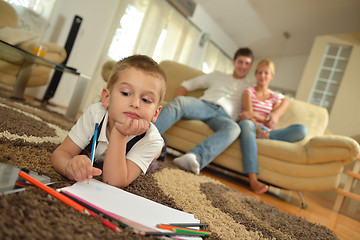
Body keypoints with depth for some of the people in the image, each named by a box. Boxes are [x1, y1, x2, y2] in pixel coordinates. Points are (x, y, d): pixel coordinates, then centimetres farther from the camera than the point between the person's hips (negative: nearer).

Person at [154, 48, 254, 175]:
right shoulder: (217, 76, 31)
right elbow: (186, 84, 25)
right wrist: (176, 105, 5)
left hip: (223, 115, 0)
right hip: (204, 105, 1)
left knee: (234, 128, -38)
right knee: (180, 101, -33)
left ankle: (195, 157, -61)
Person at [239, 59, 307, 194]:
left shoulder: (275, 97, 22)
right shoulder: (249, 91, 14)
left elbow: (272, 123, 4)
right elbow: (248, 113, -5)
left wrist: (254, 115, -15)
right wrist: (257, 128, -24)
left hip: (267, 132, 3)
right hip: (251, 127, -3)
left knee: (301, 129, -20)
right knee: (246, 123, -43)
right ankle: (253, 180, -52)